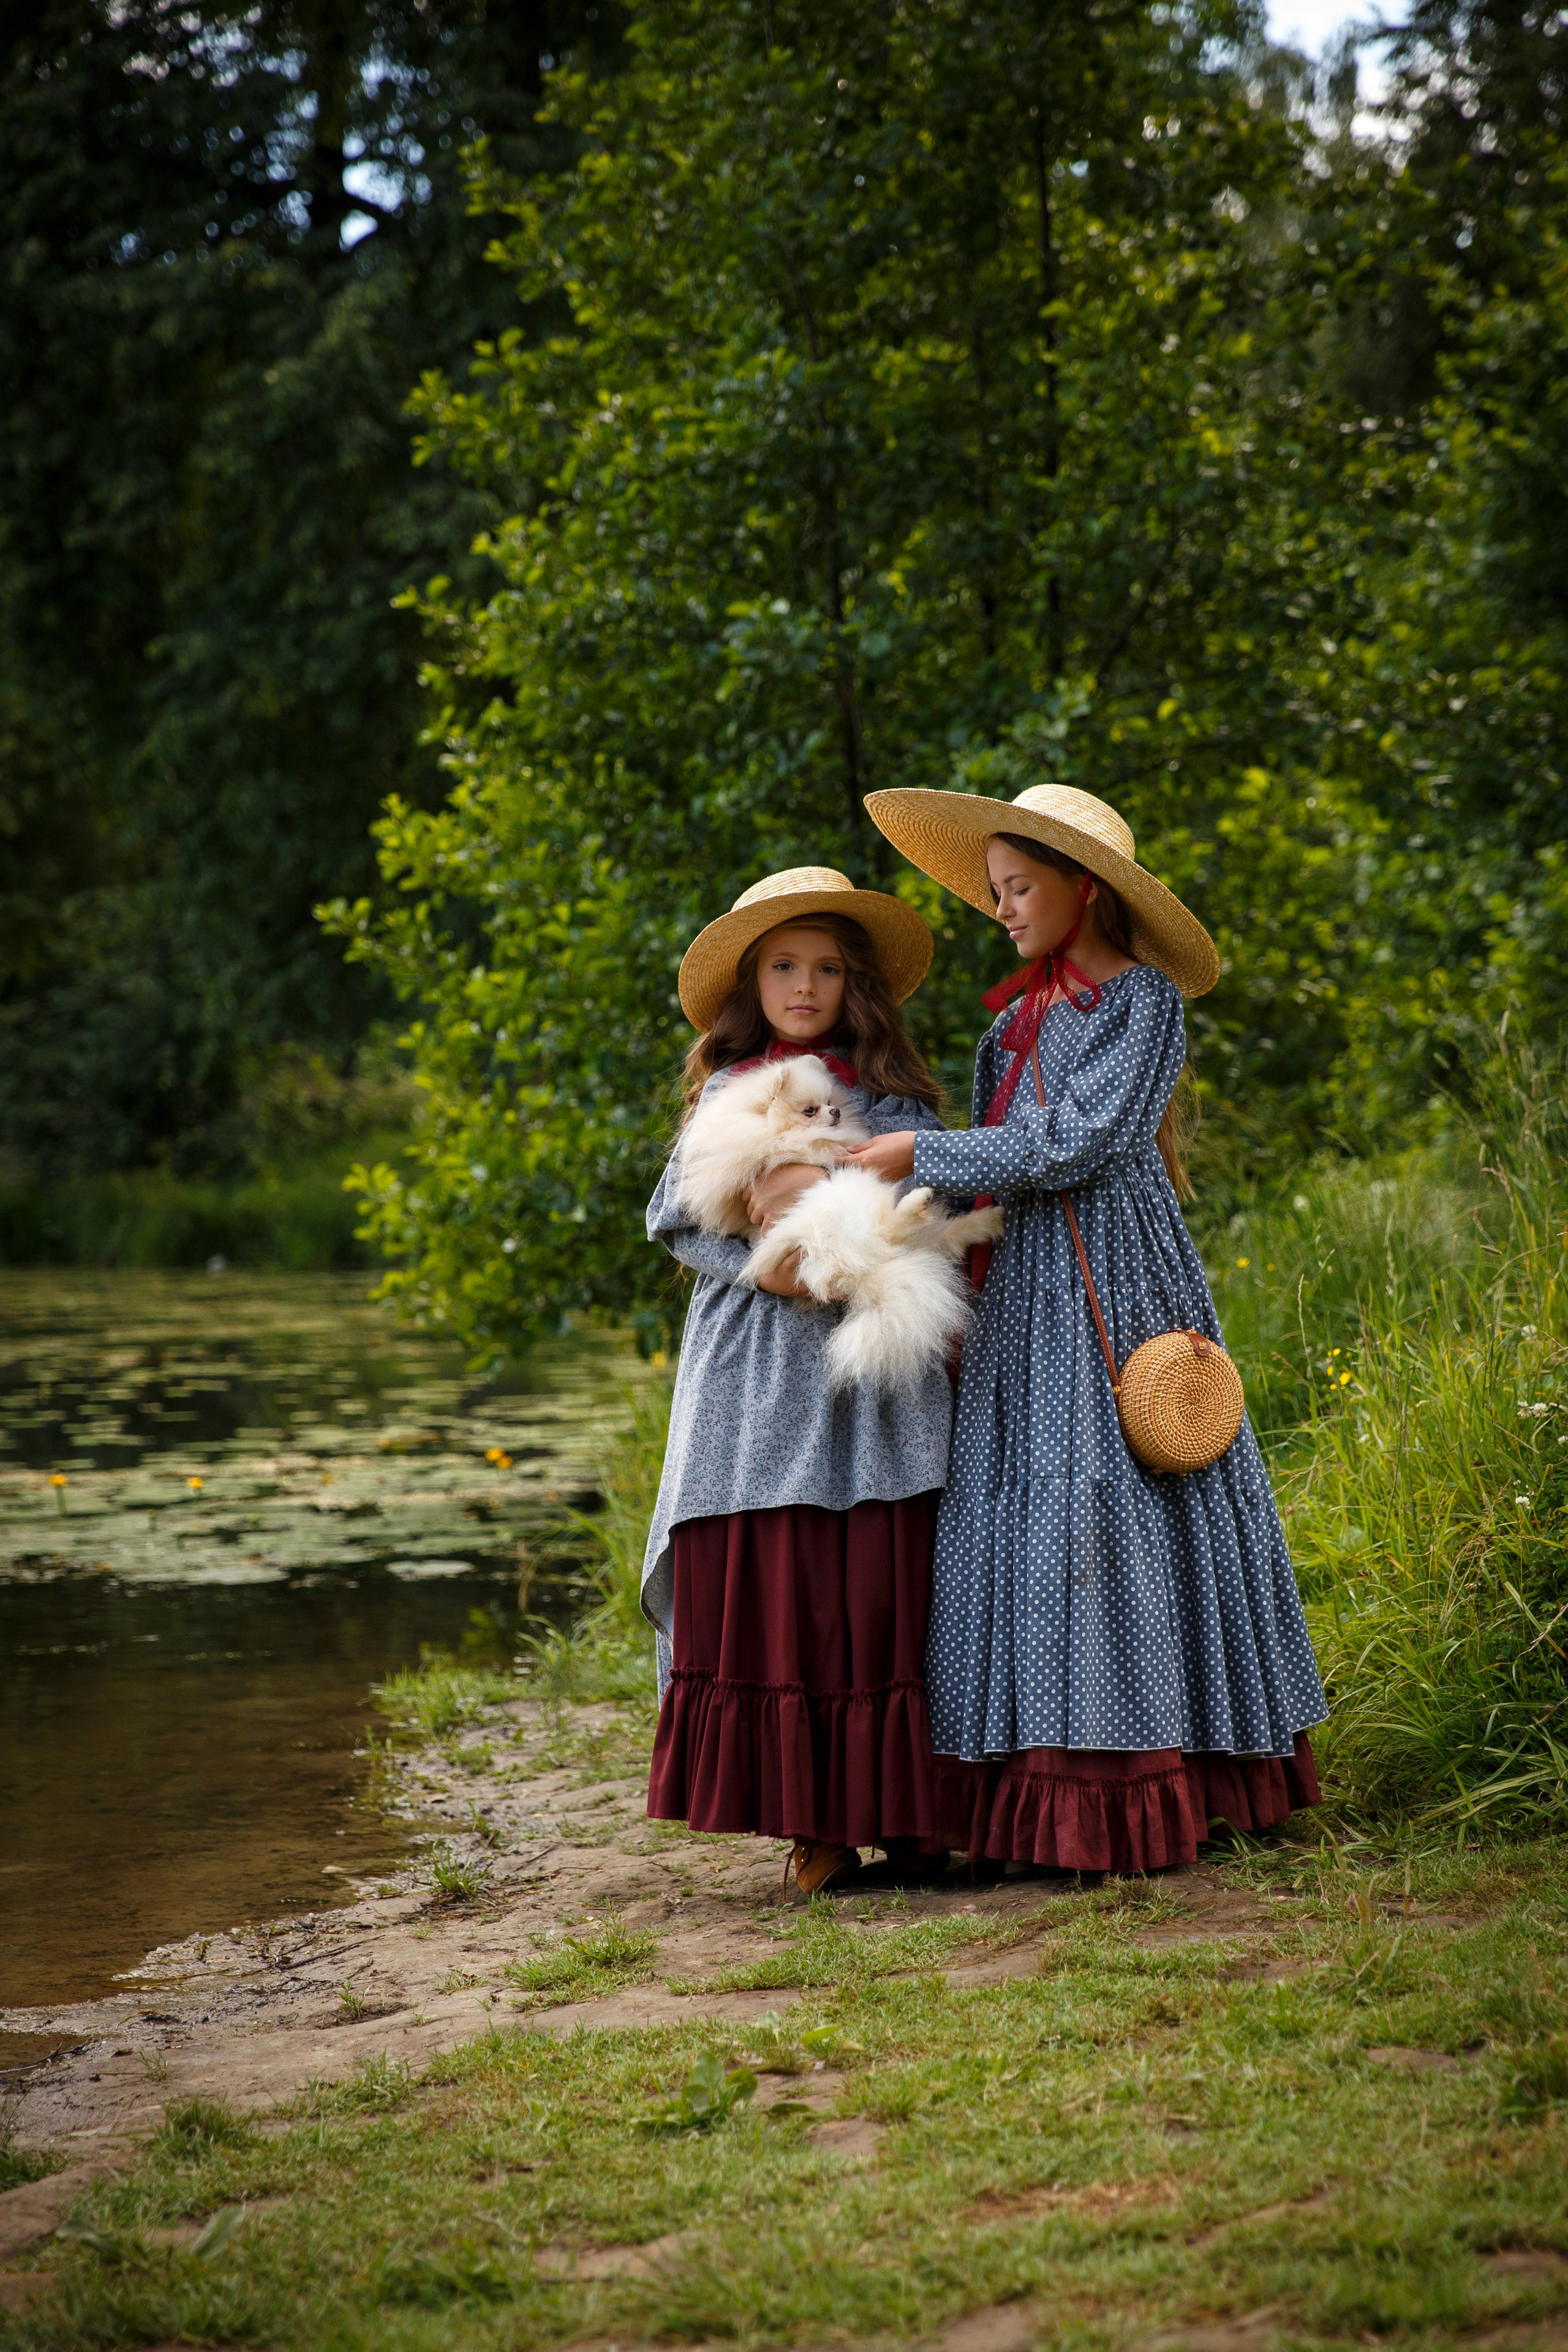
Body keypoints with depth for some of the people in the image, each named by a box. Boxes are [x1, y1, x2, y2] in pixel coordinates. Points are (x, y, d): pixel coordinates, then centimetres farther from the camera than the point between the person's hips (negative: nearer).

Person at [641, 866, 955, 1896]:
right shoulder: (724, 1091, 11)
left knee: (882, 1593, -5)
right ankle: (817, 1823, 2)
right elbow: (675, 1215, 6)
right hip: (757, 1369, 1)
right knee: (769, 1590, -4)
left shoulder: (889, 1093, 8)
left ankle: (899, 1811, 2)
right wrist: (760, 1265, -10)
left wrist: (832, 1188, -16)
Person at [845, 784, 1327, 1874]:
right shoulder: (1018, 1020, 17)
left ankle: (1134, 1794, -5)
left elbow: (1071, 1146, -13)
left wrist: (918, 1153, -10)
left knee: (1110, 1501, -10)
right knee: (1025, 1511, 0)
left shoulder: (1143, 1000, -4)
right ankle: (1051, 1795, 1)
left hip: (1112, 1287, -7)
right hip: (1023, 1288, 7)